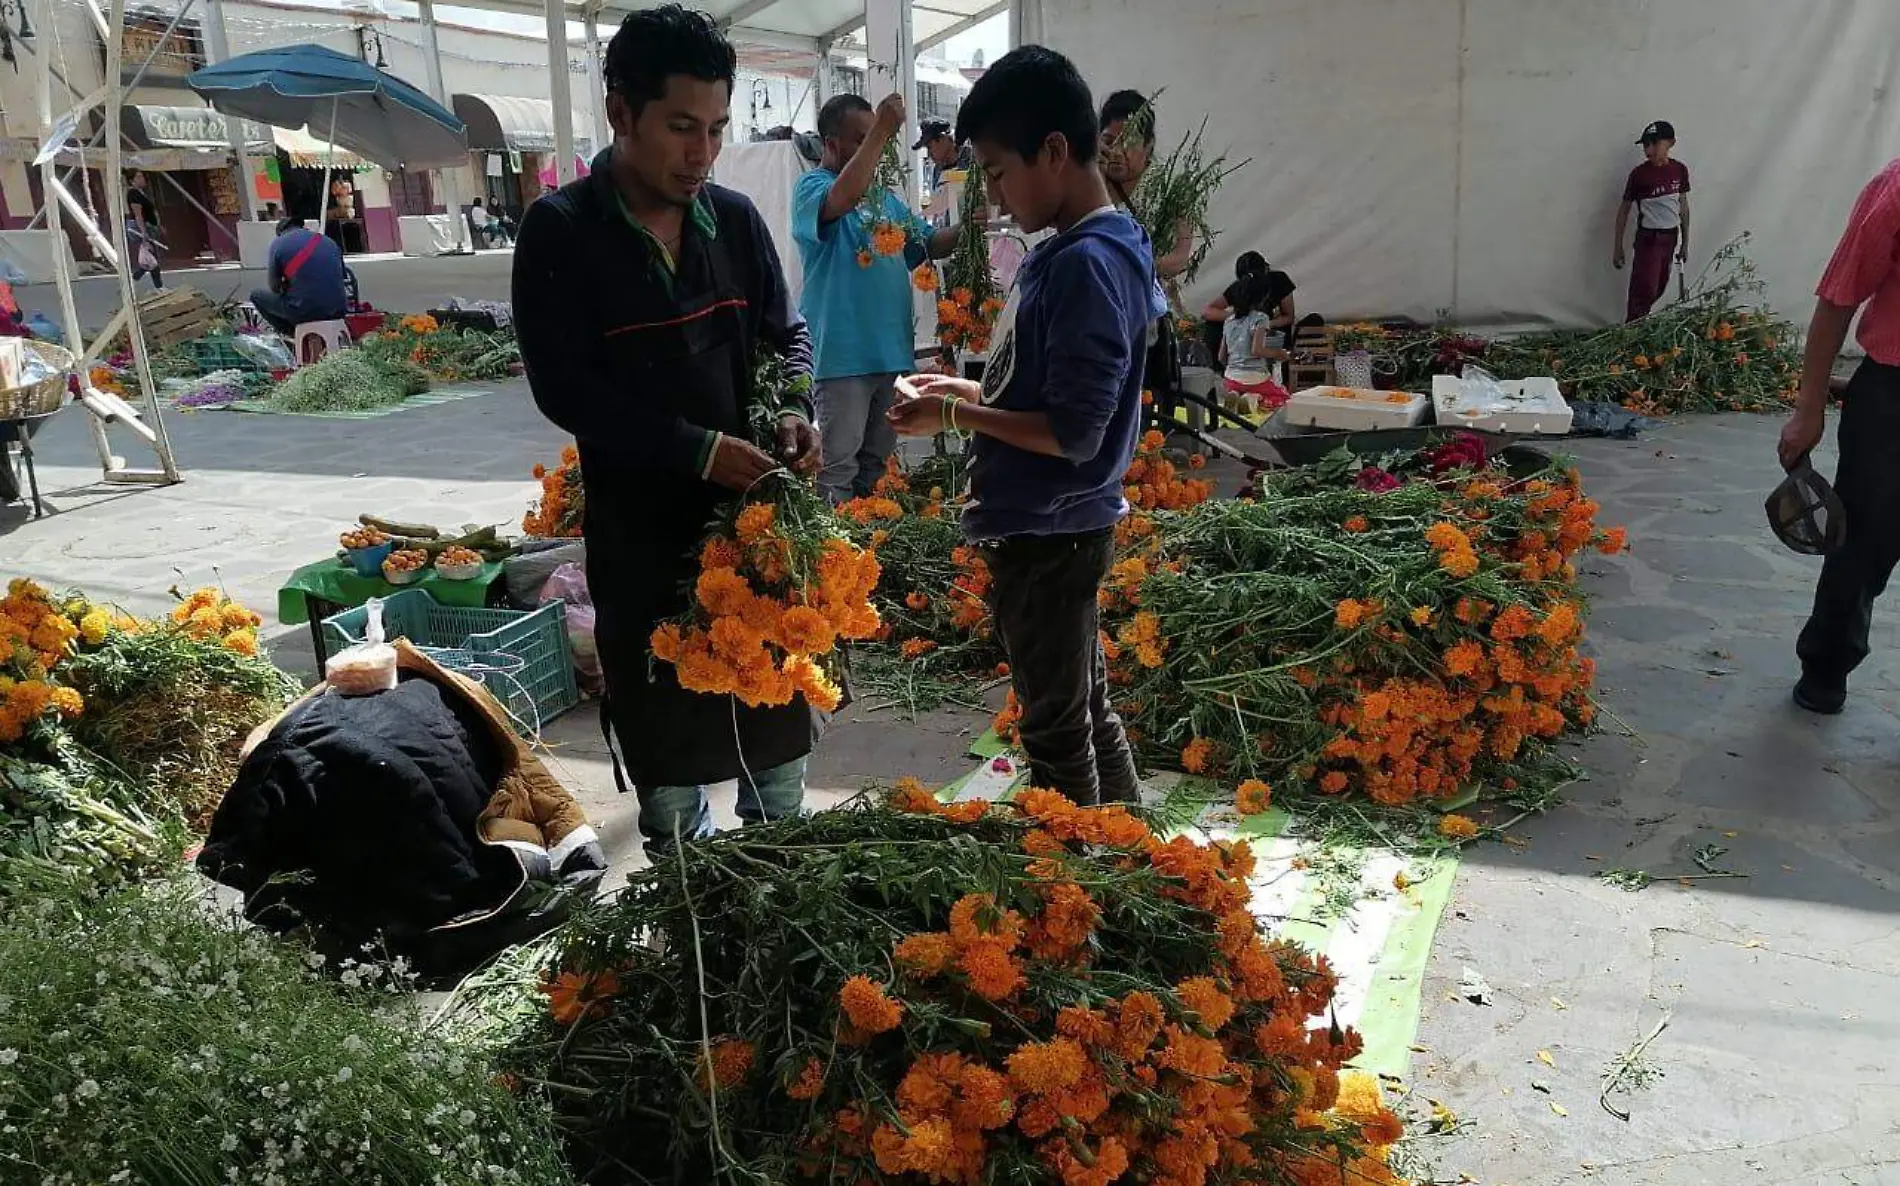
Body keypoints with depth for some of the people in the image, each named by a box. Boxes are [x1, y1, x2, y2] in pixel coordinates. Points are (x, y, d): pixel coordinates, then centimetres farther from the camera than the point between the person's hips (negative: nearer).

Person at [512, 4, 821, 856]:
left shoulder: (735, 218, 1)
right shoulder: (559, 231, -11)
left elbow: (785, 334, 9)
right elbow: (562, 386, -16)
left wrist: (797, 413, -13)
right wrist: (696, 449, -23)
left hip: (754, 507, 4)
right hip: (640, 522, -4)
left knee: (776, 690, 16)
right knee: (665, 708, 10)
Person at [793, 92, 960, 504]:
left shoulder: (885, 198, 16)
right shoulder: (812, 187, -7)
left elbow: (928, 244, 18)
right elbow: (845, 198, -30)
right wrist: (881, 130, -26)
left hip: (893, 351, 8)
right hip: (843, 356, -8)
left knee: (877, 463, 16)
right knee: (838, 468, -5)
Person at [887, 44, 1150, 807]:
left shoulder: (1086, 262, -21)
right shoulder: (1074, 251, 9)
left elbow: (1075, 431, -24)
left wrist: (953, 416, -15)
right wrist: (969, 390, 8)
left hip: (1047, 536, -10)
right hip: (1055, 528, 10)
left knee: (1057, 731, 5)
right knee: (1086, 712, 21)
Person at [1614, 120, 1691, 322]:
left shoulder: (1680, 170, 1)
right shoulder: (1639, 174, -11)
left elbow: (1683, 206, 11)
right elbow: (1624, 210, -4)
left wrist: (1685, 243, 13)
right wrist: (1618, 248, -4)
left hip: (1671, 237, 5)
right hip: (1649, 238, -5)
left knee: (1659, 289, 9)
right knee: (1644, 291, -9)